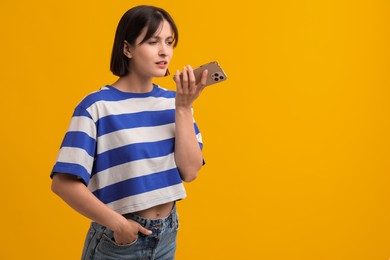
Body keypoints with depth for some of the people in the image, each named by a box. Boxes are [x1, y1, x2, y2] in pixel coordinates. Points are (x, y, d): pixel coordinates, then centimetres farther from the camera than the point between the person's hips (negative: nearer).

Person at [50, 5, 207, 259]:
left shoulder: (174, 102, 0)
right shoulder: (97, 106, -15)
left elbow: (189, 171, -9)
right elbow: (63, 182, -17)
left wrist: (184, 108, -15)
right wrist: (116, 222, -17)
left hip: (167, 234, 5)